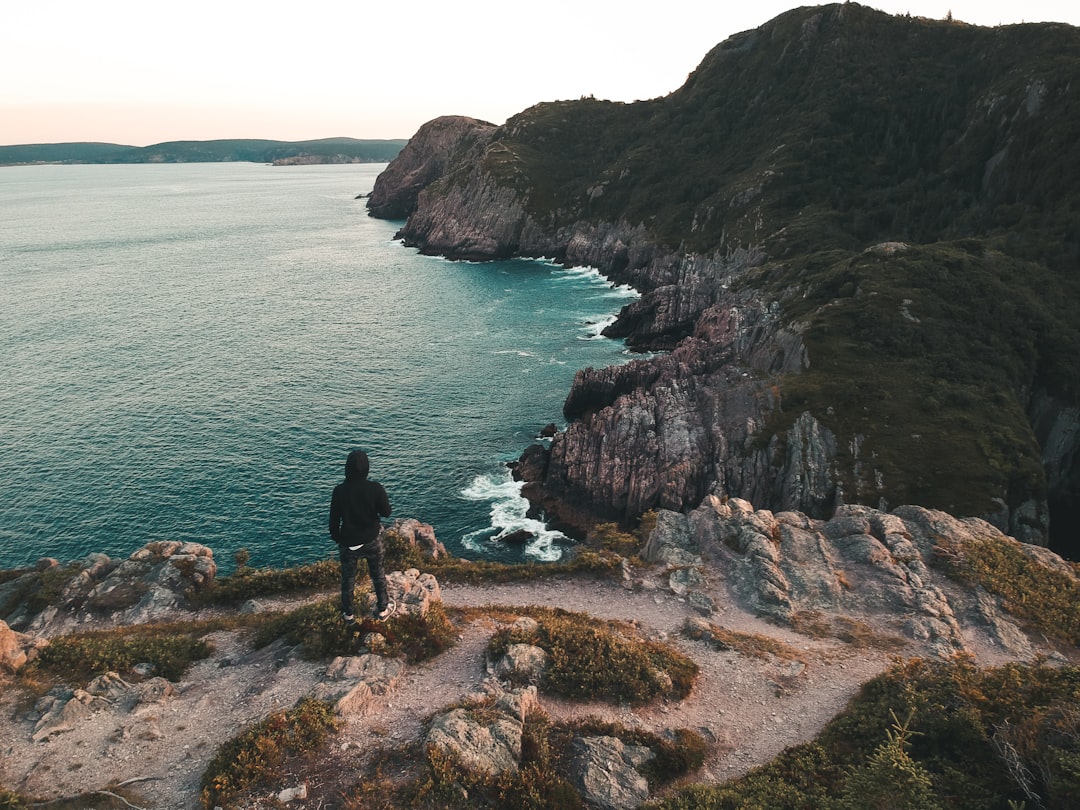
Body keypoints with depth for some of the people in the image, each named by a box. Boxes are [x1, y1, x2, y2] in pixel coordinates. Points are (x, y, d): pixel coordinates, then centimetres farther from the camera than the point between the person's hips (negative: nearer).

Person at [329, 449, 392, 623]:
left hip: (348, 542, 0)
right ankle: (382, 609, 32)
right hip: (372, 540, 0)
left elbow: (334, 519, -8)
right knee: (378, 574, 20)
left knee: (348, 578, 18)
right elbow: (386, 512, -8)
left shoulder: (339, 490, -17)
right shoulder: (376, 488, -20)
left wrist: (336, 537, 9)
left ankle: (348, 614, 30)